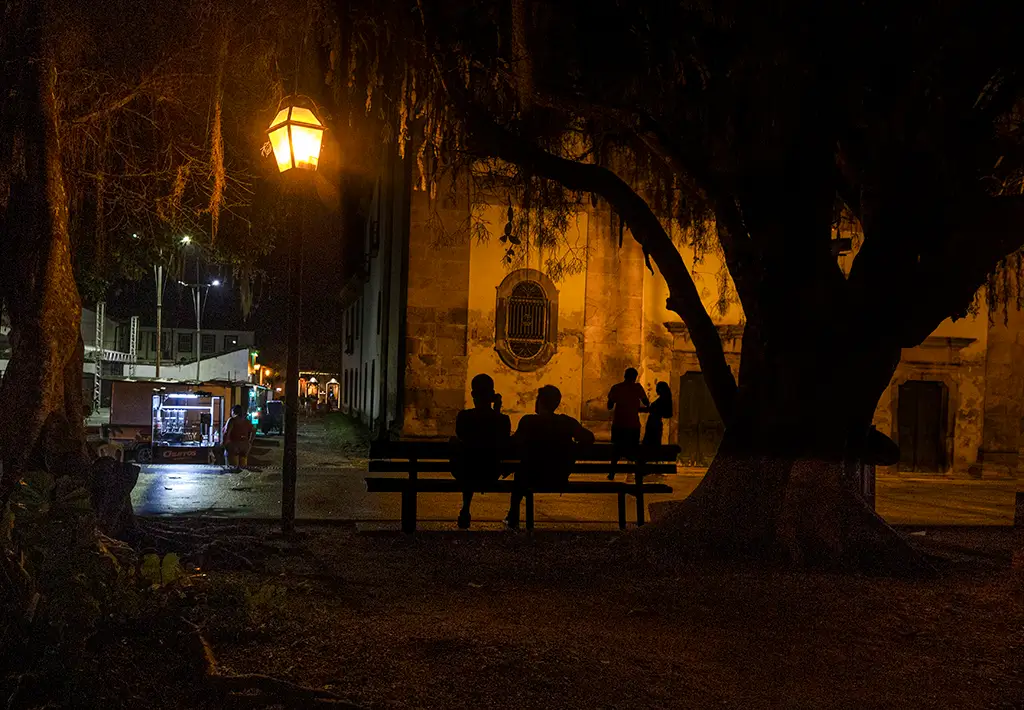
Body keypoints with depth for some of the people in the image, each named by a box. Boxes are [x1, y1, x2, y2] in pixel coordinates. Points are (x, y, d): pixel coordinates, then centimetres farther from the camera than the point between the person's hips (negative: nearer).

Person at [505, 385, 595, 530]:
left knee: (520, 473, 34)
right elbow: (589, 438, -5)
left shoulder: (528, 421, -14)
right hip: (560, 478, 3)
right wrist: (573, 447, 10)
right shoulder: (567, 422, -5)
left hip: (534, 477, -3)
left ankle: (513, 519, 40)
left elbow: (515, 445, -9)